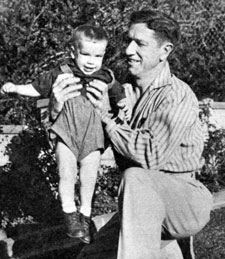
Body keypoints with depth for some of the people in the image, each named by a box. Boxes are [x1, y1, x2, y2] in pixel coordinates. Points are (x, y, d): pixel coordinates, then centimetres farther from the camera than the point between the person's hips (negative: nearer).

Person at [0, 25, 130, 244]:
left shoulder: (106, 78, 0)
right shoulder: (62, 74, -5)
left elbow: (120, 98, 13)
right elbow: (36, 88, 2)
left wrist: (125, 107, -8)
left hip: (92, 137, 2)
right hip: (66, 134, -2)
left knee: (89, 178, 8)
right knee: (67, 175, -3)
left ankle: (85, 215, 25)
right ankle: (70, 214, 15)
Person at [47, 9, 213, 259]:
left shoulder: (177, 96, -13)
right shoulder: (121, 89, 6)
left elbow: (150, 155, -25)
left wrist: (106, 117, -15)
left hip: (184, 199, -5)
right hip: (142, 201, 5)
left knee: (136, 178, -34)